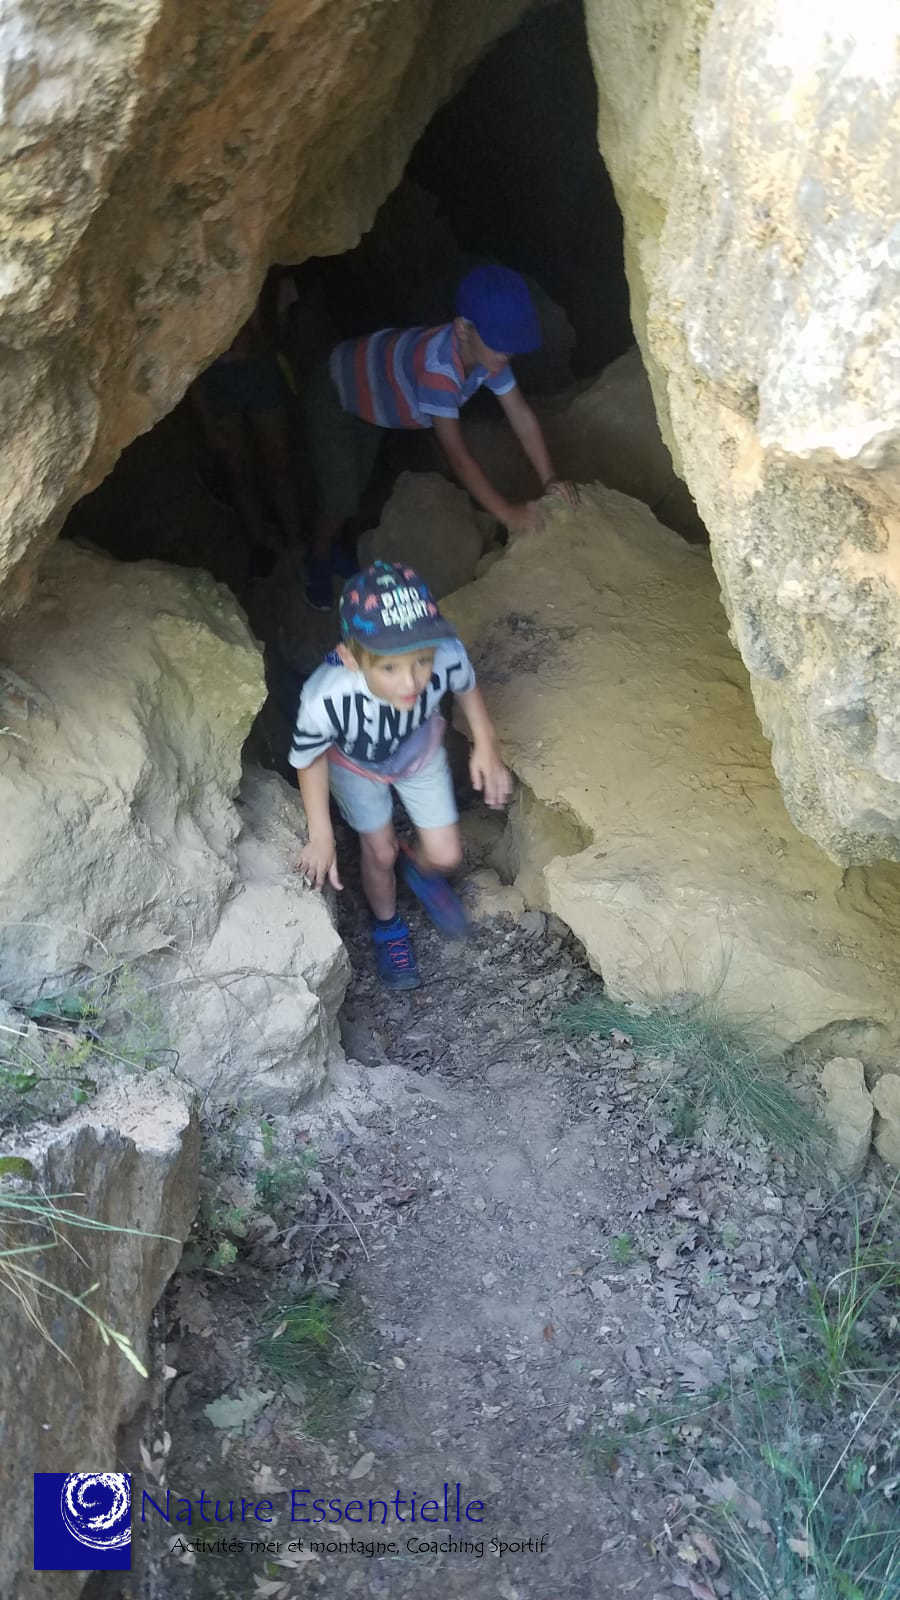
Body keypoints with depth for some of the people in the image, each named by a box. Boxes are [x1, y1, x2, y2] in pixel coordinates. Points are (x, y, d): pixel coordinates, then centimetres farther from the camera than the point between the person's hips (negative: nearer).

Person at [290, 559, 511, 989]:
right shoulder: (325, 699, -47)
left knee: (445, 855, 10)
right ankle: (387, 928, 51)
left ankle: (421, 871, 49)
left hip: (420, 750, 2)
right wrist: (320, 836, -18)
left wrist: (485, 745, -9)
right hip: (356, 763, -2)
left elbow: (467, 687, -13)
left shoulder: (447, 656, -43)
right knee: (380, 852, 17)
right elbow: (310, 758, -22)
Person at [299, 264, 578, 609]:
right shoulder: (437, 366, -47)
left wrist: (549, 480, -29)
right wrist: (507, 514, -46)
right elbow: (457, 454, -46)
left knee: (357, 485, 21)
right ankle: (319, 565, 24)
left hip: (370, 398, 8)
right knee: (340, 497, -5)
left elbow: (521, 414, -19)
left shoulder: (487, 351, -24)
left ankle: (331, 547, 47)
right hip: (333, 396, -8)